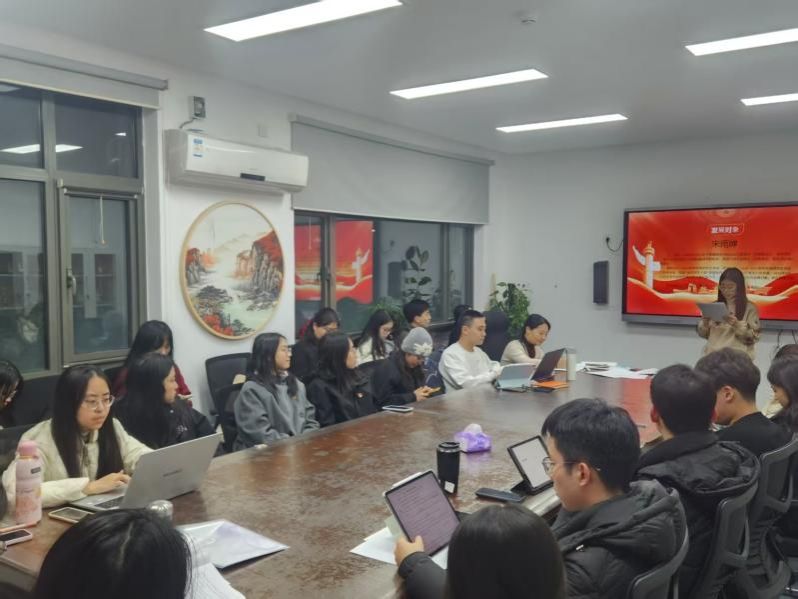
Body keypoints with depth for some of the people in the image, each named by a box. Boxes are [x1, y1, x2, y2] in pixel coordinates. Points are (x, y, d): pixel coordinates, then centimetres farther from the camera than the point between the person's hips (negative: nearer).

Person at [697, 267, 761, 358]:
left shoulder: (749, 308, 2)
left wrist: (737, 325, -18)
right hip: (712, 355, 3)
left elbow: (752, 338, -3)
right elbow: (703, 334, 14)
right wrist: (705, 322, -5)